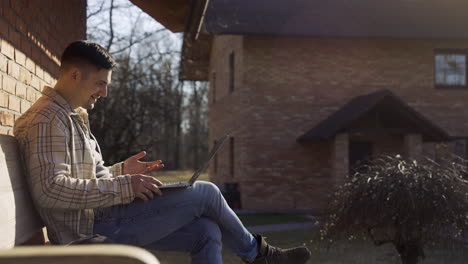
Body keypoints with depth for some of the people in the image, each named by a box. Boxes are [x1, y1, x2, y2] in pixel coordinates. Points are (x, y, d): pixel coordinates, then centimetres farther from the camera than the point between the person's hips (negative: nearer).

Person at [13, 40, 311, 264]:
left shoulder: (72, 116, 19)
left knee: (206, 232, 0)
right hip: (90, 228, -10)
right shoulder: (48, 119, -14)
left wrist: (121, 171, 12)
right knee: (205, 193, -8)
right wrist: (123, 186, -25)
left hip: (97, 222, 10)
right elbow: (50, 189, -26)